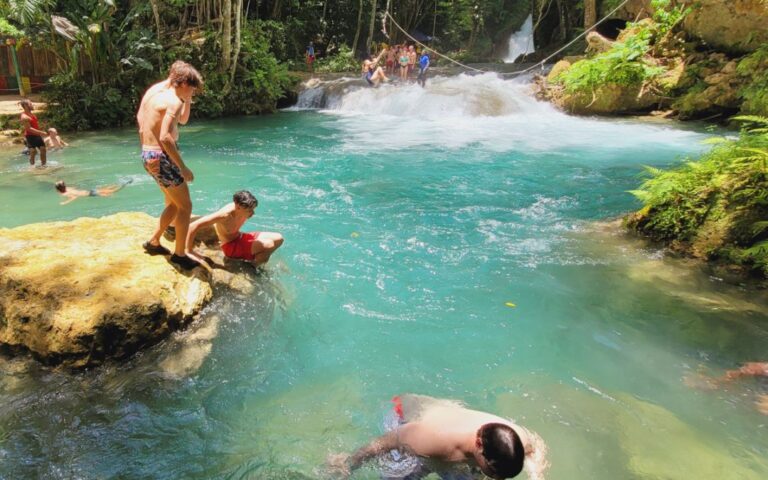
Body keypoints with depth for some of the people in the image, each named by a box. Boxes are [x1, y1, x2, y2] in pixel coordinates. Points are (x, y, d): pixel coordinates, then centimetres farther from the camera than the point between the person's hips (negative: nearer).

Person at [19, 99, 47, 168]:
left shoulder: (31, 114, 11)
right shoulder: (24, 117, -18)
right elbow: (29, 129, -23)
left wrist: (41, 132, 21)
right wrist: (41, 132, -27)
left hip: (37, 135, 9)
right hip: (30, 136, -9)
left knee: (43, 149, 9)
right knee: (33, 152, -6)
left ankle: (43, 164, 20)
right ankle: (32, 166, 3)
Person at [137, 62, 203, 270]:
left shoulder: (154, 91, 12)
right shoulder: (174, 101, -16)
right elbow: (165, 137, -26)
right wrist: (183, 168, -22)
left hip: (148, 153, 9)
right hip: (161, 157, -9)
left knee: (174, 204, 22)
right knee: (185, 206, 1)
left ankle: (154, 242, 30)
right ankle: (179, 254, 7)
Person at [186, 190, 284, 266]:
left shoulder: (242, 210, -12)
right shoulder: (225, 214, -31)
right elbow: (193, 226, -32)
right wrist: (189, 252, -27)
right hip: (231, 247, -7)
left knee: (278, 238, 0)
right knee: (269, 245, -26)